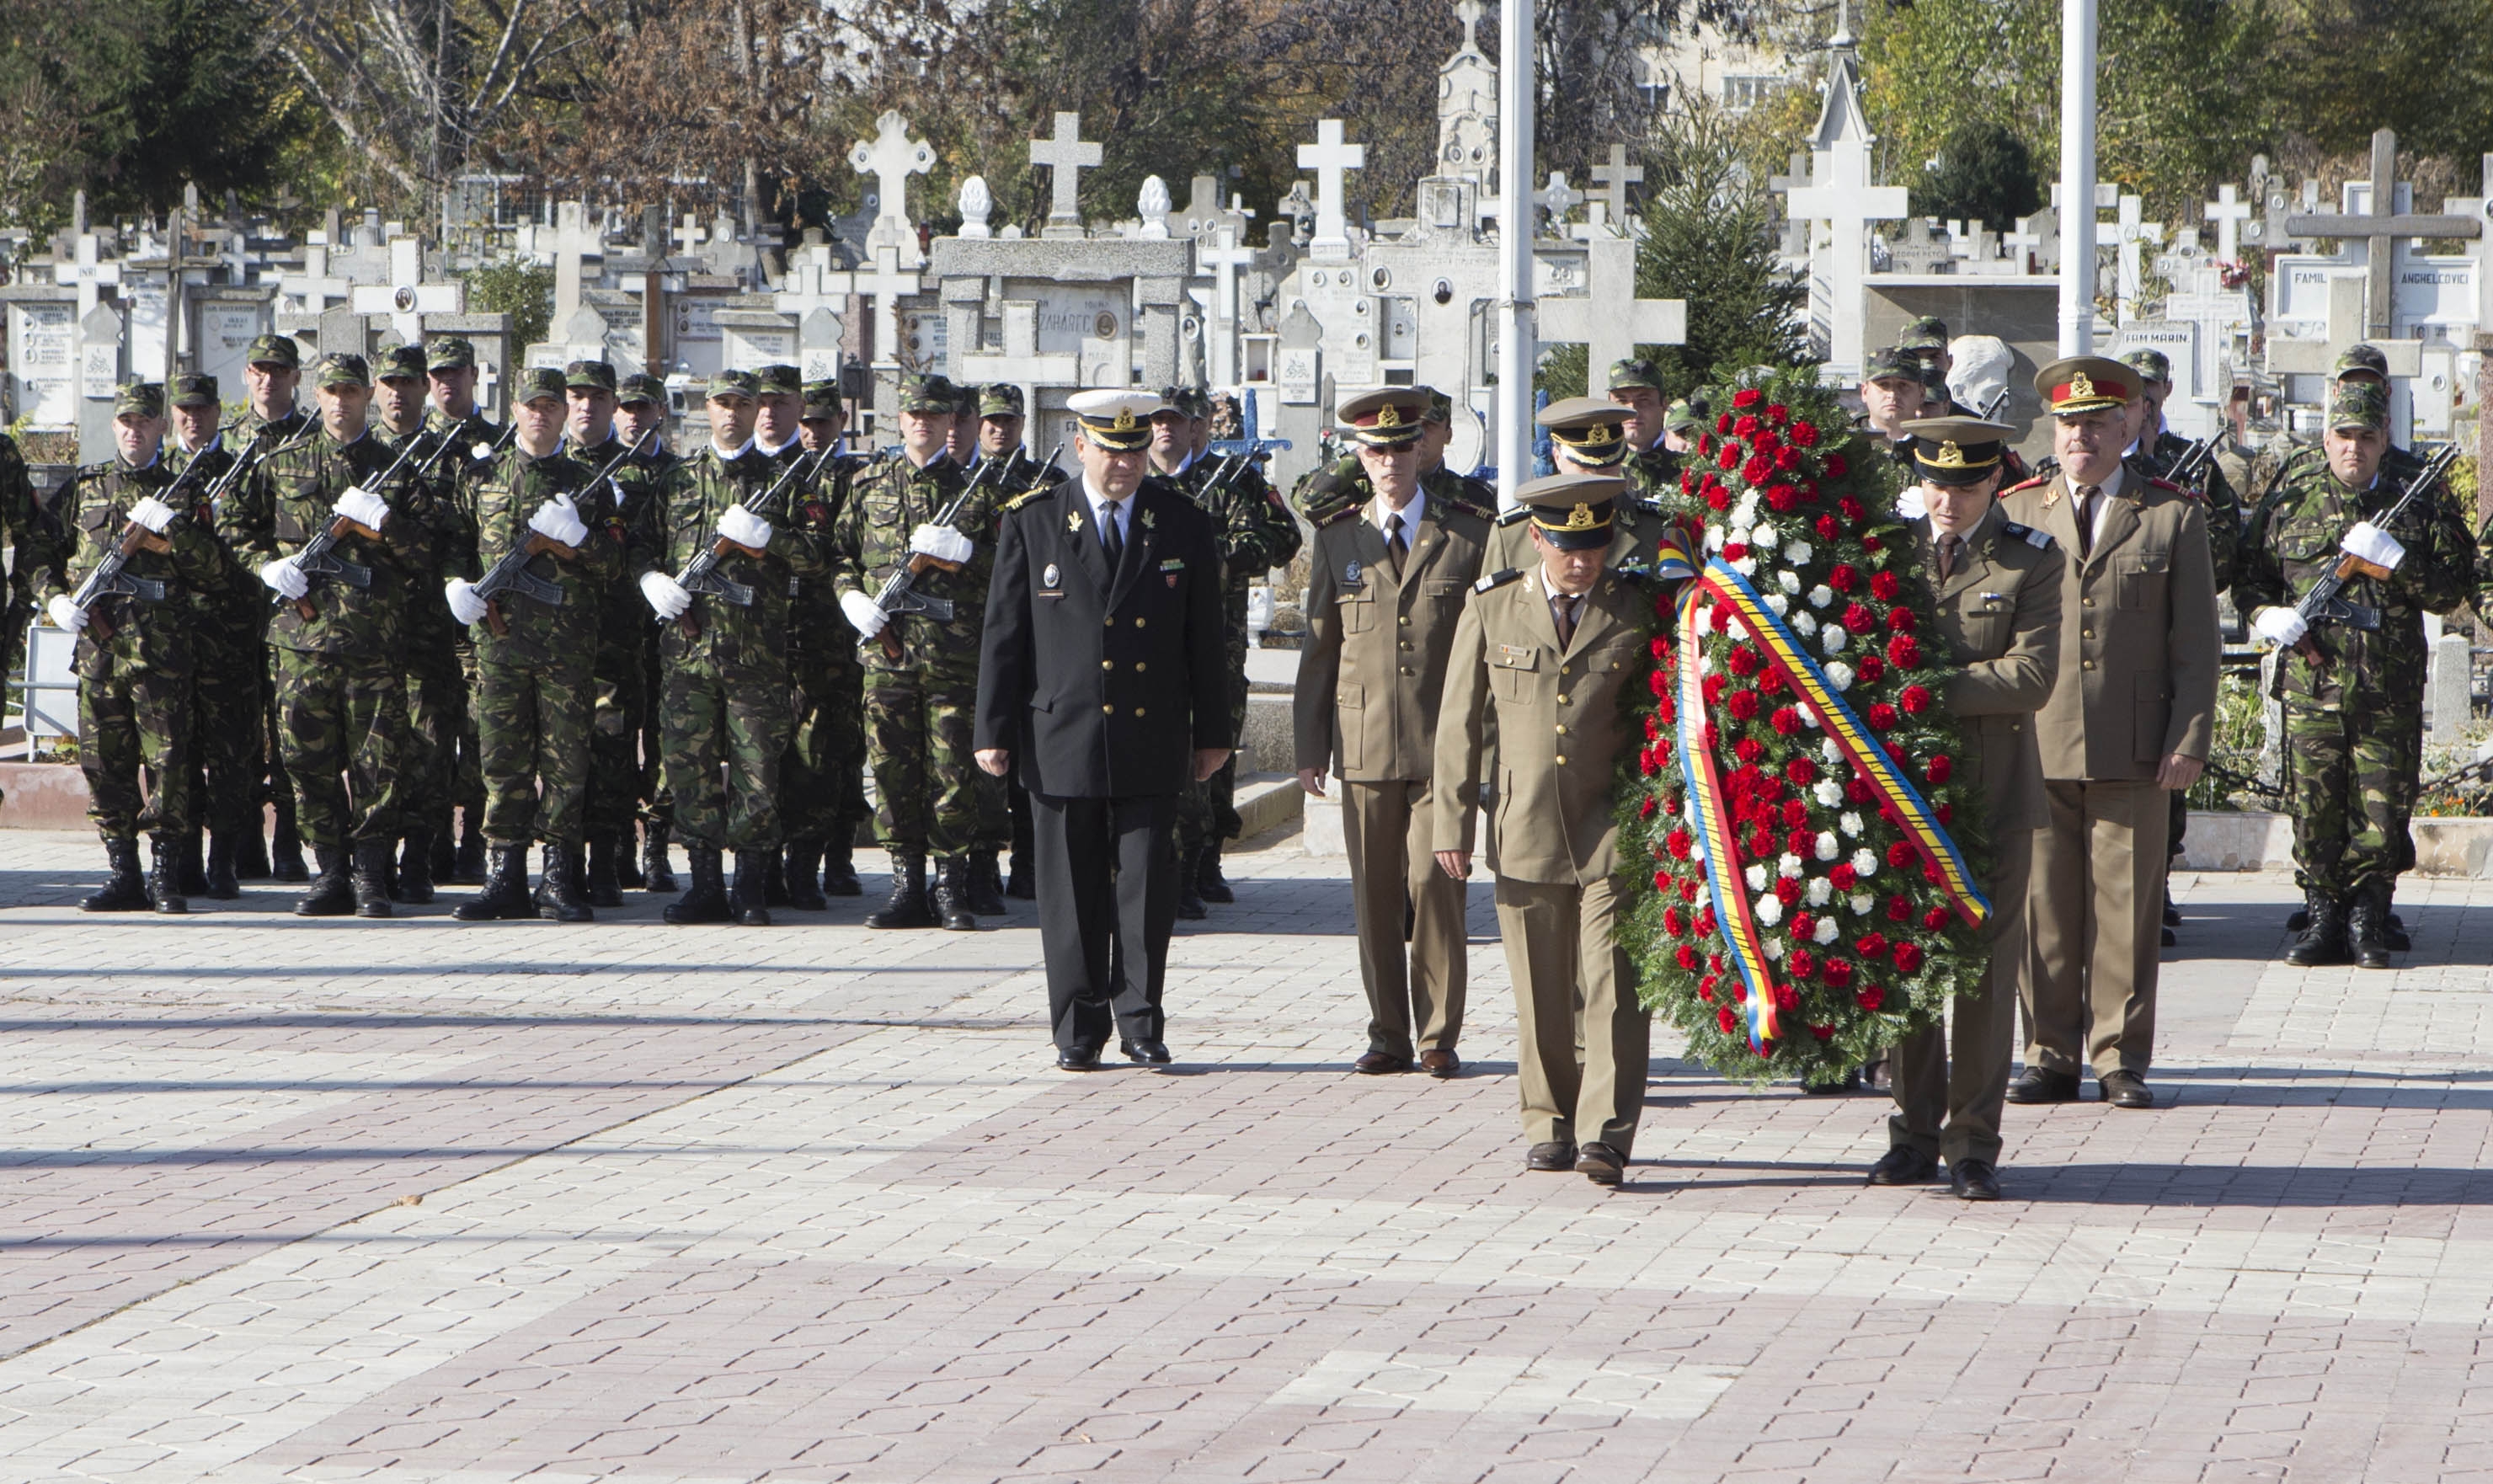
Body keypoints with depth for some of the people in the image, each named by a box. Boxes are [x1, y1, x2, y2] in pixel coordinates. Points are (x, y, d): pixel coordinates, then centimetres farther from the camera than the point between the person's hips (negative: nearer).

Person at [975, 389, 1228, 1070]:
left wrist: (1212, 733, 10)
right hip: (1061, 741, -1)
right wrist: (994, 731, 0)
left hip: (1151, 743, 1)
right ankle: (1078, 1030, 10)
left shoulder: (1184, 526, 6)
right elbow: (1003, 633, 4)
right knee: (1072, 892, 2)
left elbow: (1204, 639, 10)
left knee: (1148, 884, -3)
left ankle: (1141, 1023, 7)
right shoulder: (1032, 524, 3)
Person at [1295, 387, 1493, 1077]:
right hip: (1365, 746, 2)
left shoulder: (1469, 534, 5)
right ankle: (1388, 1035, 13)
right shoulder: (1338, 538, 11)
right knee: (1375, 893, 4)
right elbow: (1319, 646, 12)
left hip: (1443, 746, -2)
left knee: (1434, 883, -9)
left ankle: (1439, 1036, 0)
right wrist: (1309, 746, 8)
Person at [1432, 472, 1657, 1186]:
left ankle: (1605, 1133, -13)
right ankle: (1549, 1125, 19)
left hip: (1612, 830, -2)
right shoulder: (1491, 608, 6)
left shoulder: (1638, 611, 4)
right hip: (1525, 832, 2)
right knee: (1541, 994, 7)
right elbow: (1460, 722, 9)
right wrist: (1451, 822, 5)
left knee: (1613, 986, -10)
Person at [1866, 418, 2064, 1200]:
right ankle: (1914, 1132, 15)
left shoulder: (2030, 560, 0)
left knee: (1985, 967, -1)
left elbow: (2031, 676, -11)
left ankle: (1973, 1143, 5)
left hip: (1993, 791, -3)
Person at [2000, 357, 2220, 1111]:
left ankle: (2120, 1059, 8)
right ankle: (2051, 1056, 10)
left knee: (2127, 906, 0)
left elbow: (2195, 643, 6)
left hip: (2133, 751, -1)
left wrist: (2189, 740, -3)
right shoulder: (2016, 513, 12)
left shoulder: (2173, 516, 8)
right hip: (2034, 748, 1)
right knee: (2042, 906, 1)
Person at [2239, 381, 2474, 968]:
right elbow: (2248, 580, 15)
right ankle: (2324, 917, 13)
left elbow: (2454, 589, 2)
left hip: (2390, 695, -1)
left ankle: (2368, 920, 13)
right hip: (2311, 685, 1)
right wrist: (2269, 616, -6)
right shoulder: (2289, 503, 9)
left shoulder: (2419, 506, 7)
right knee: (2314, 808, 2)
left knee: (2382, 810, 1)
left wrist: (2394, 561, -11)